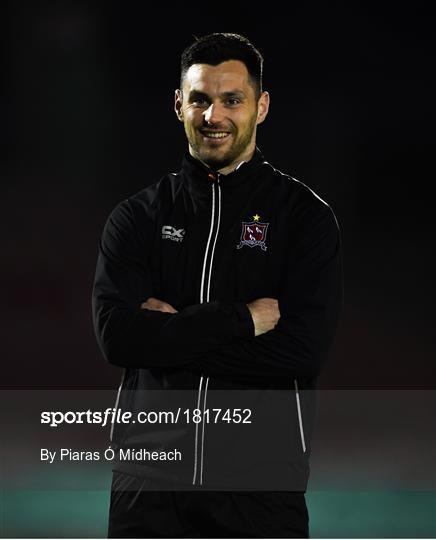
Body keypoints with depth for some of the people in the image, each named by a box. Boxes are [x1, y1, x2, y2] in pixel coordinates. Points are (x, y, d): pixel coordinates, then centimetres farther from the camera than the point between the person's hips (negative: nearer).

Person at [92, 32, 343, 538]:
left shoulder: (305, 216, 0)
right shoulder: (138, 217, 6)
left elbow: (303, 350, -13)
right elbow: (115, 335, -10)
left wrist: (172, 328, -13)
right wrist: (241, 319, -15)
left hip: (261, 478, -1)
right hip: (151, 476, 2)